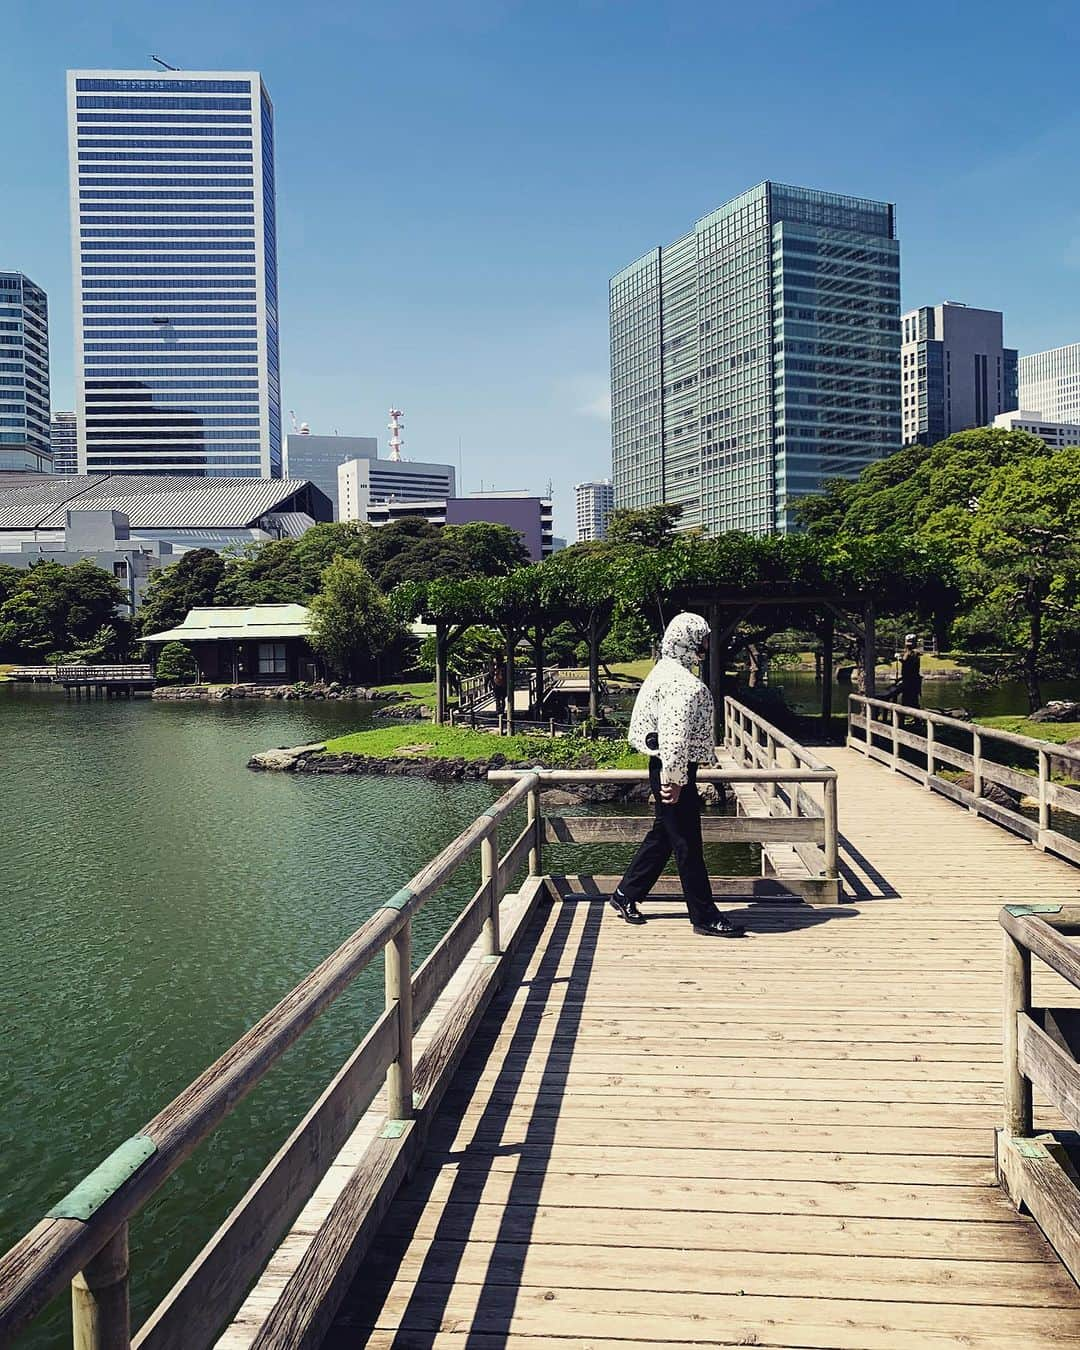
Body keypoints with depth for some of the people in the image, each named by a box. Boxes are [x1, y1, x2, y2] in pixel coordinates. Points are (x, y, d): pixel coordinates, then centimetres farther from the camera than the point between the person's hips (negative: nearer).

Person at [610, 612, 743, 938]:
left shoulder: (664, 671, 14)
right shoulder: (682, 682, -20)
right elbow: (674, 736, -27)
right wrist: (673, 779, -23)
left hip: (664, 768, 11)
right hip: (674, 770, -11)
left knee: (663, 835, 20)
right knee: (687, 843, -2)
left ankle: (626, 895, 30)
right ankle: (705, 917, 8)